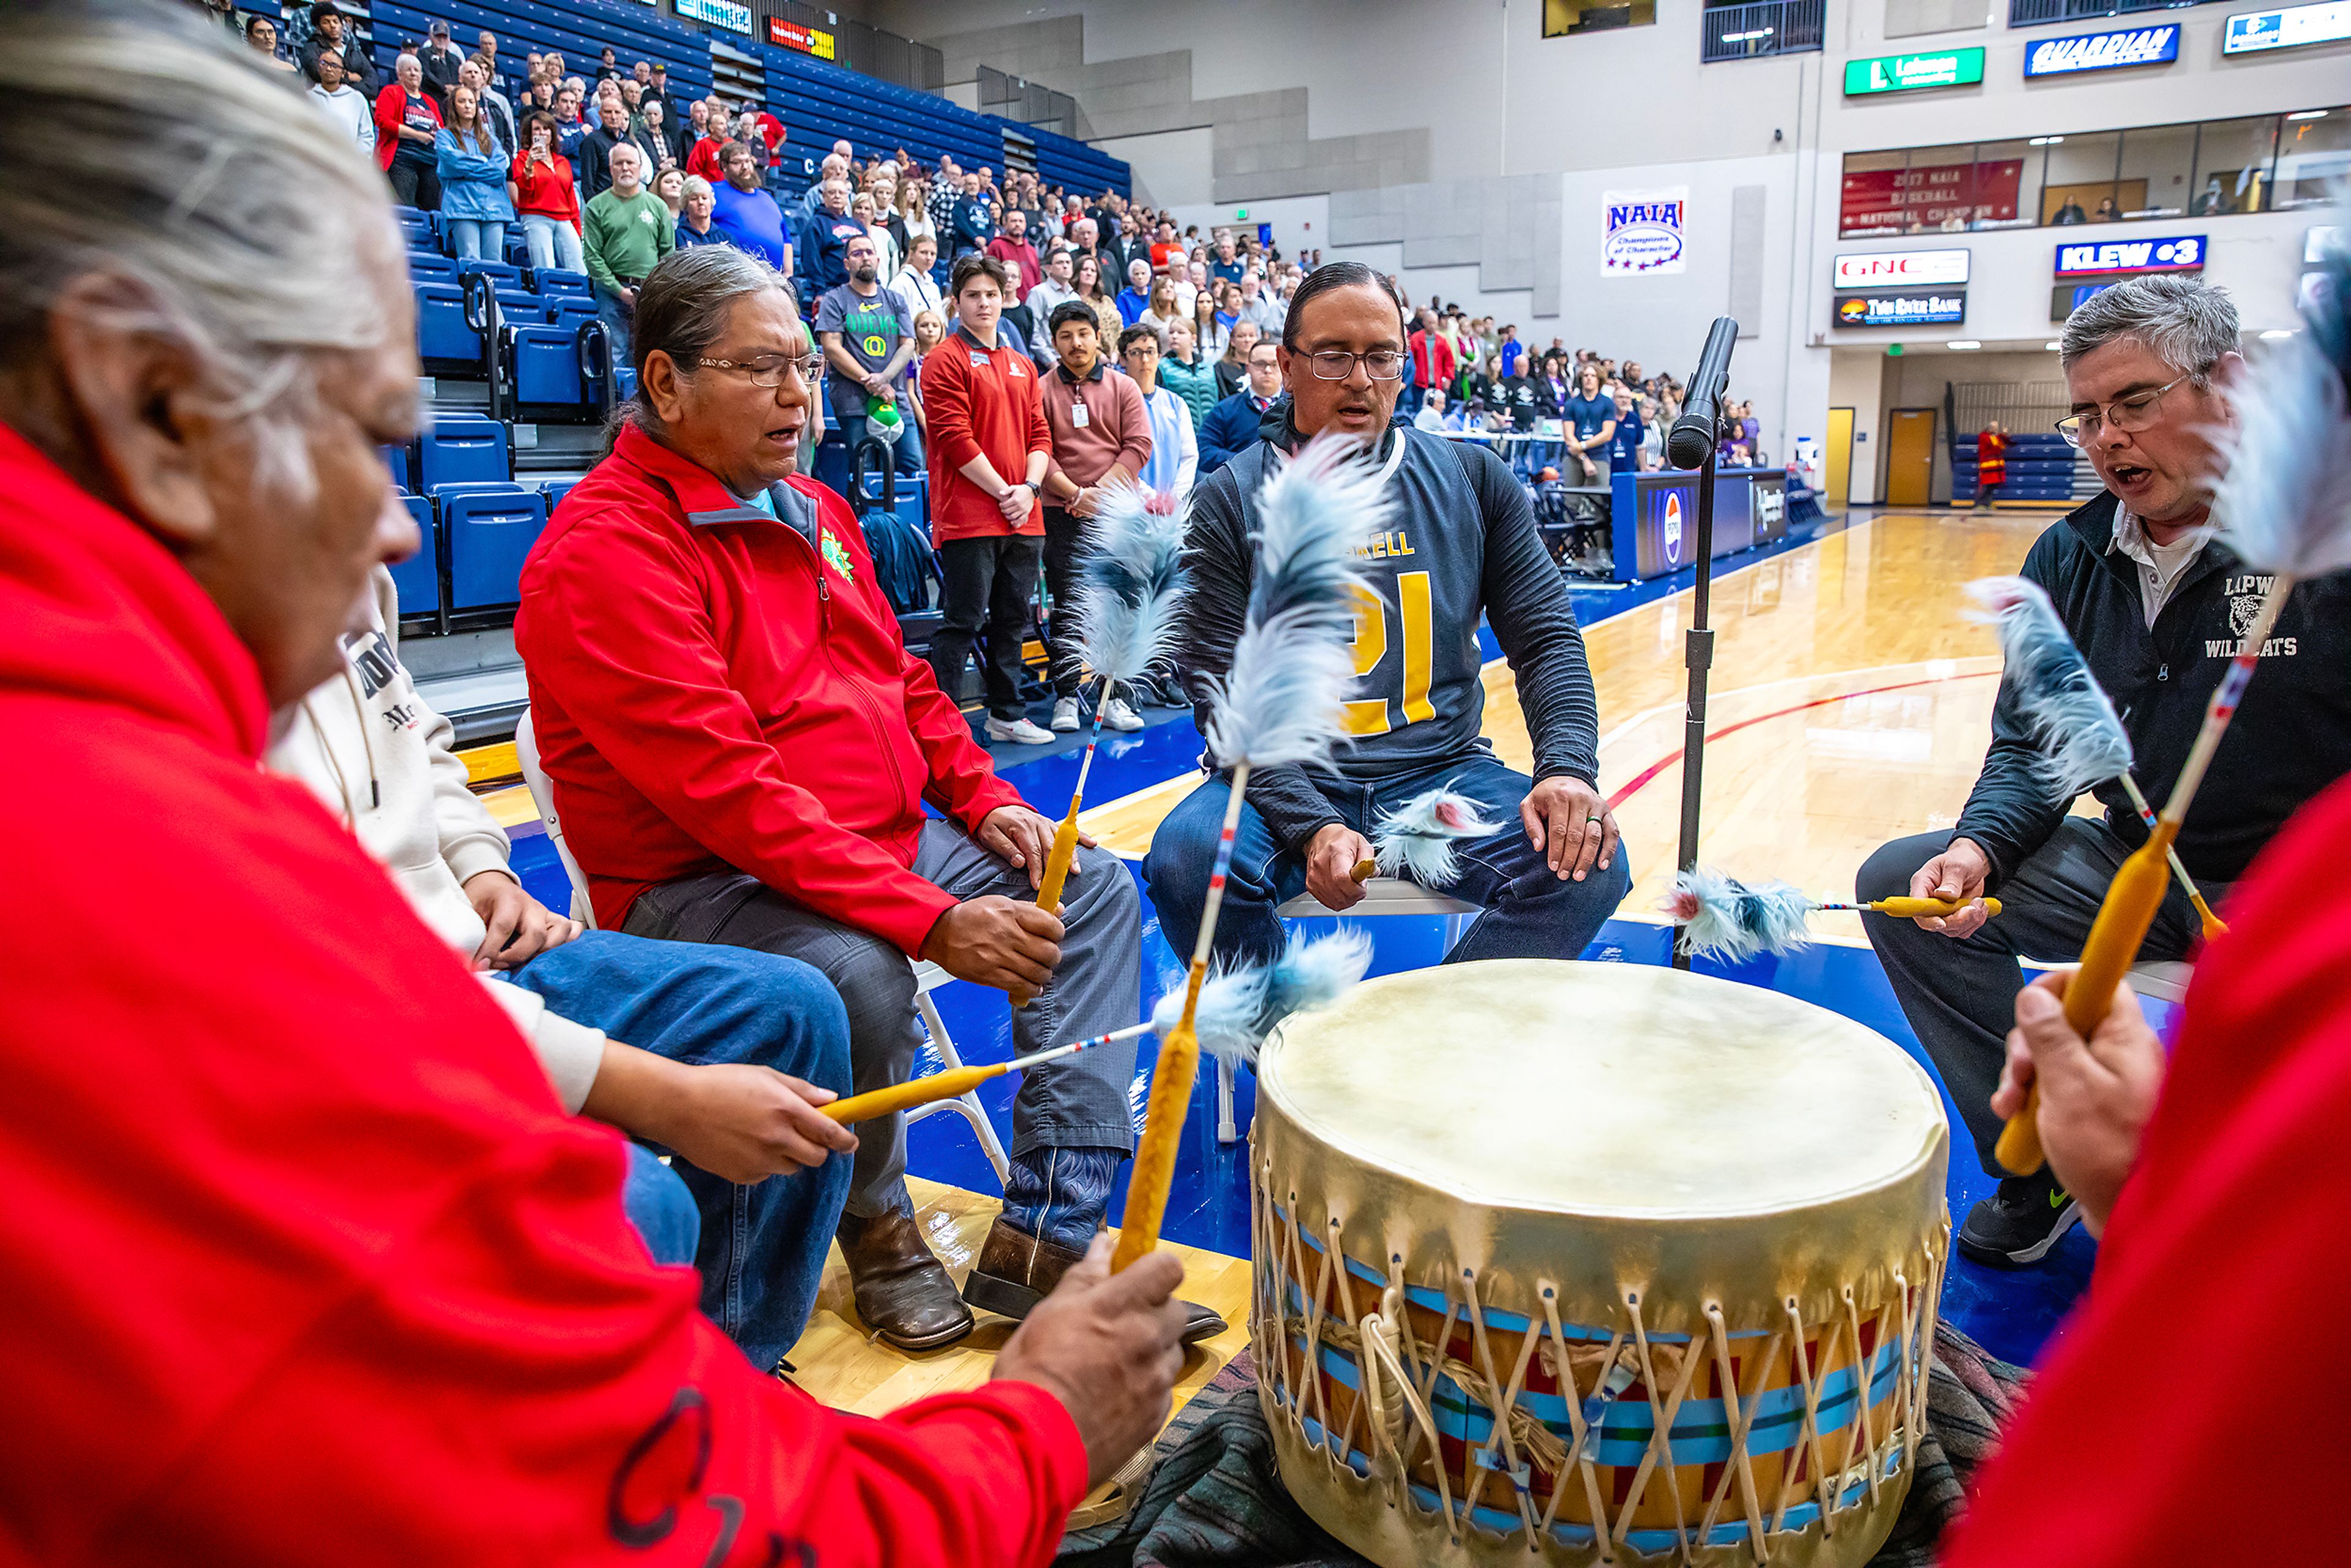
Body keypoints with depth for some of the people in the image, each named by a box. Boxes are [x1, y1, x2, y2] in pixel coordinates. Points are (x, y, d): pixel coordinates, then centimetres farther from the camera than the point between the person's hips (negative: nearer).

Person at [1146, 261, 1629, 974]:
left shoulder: (1472, 480, 6)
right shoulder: (1230, 502, -3)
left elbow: (1545, 636, 5)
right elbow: (1224, 690, -9)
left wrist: (1568, 766, -15)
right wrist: (1311, 826, -24)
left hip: (1443, 770, 3)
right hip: (1288, 780, -2)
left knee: (1589, 865, -22)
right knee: (1186, 858, -31)